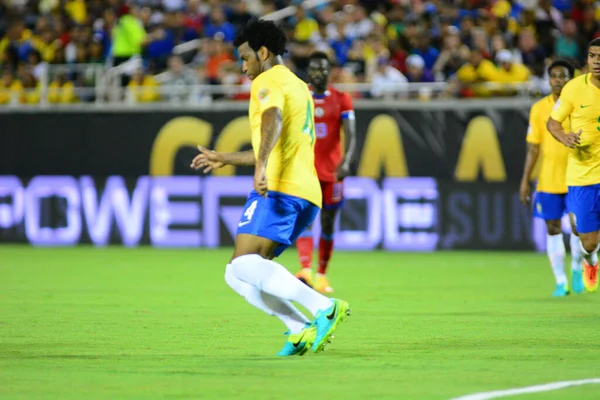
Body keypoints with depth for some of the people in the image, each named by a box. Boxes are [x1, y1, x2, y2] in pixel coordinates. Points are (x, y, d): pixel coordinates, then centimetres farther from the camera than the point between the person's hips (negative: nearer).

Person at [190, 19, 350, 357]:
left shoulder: (268, 81, 0)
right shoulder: (299, 87, 30)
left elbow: (273, 119, -24)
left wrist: (261, 165, -40)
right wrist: (225, 159, 49)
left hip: (279, 190, -9)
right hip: (306, 194, 9)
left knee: (244, 264, -22)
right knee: (238, 275, 6)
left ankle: (324, 307, -31)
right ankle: (302, 329, -10)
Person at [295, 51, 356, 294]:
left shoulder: (341, 100, 3)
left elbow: (350, 135, -6)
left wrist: (346, 161, -23)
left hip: (332, 171, 1)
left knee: (328, 224, 8)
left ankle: (322, 274, 22)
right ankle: (305, 270, -33)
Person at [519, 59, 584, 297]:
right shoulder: (539, 108, 4)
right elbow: (533, 147, 7)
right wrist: (525, 179, 3)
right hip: (548, 180, 1)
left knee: (578, 226, -4)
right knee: (553, 228, 1)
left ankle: (576, 269, 23)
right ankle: (560, 282, 9)